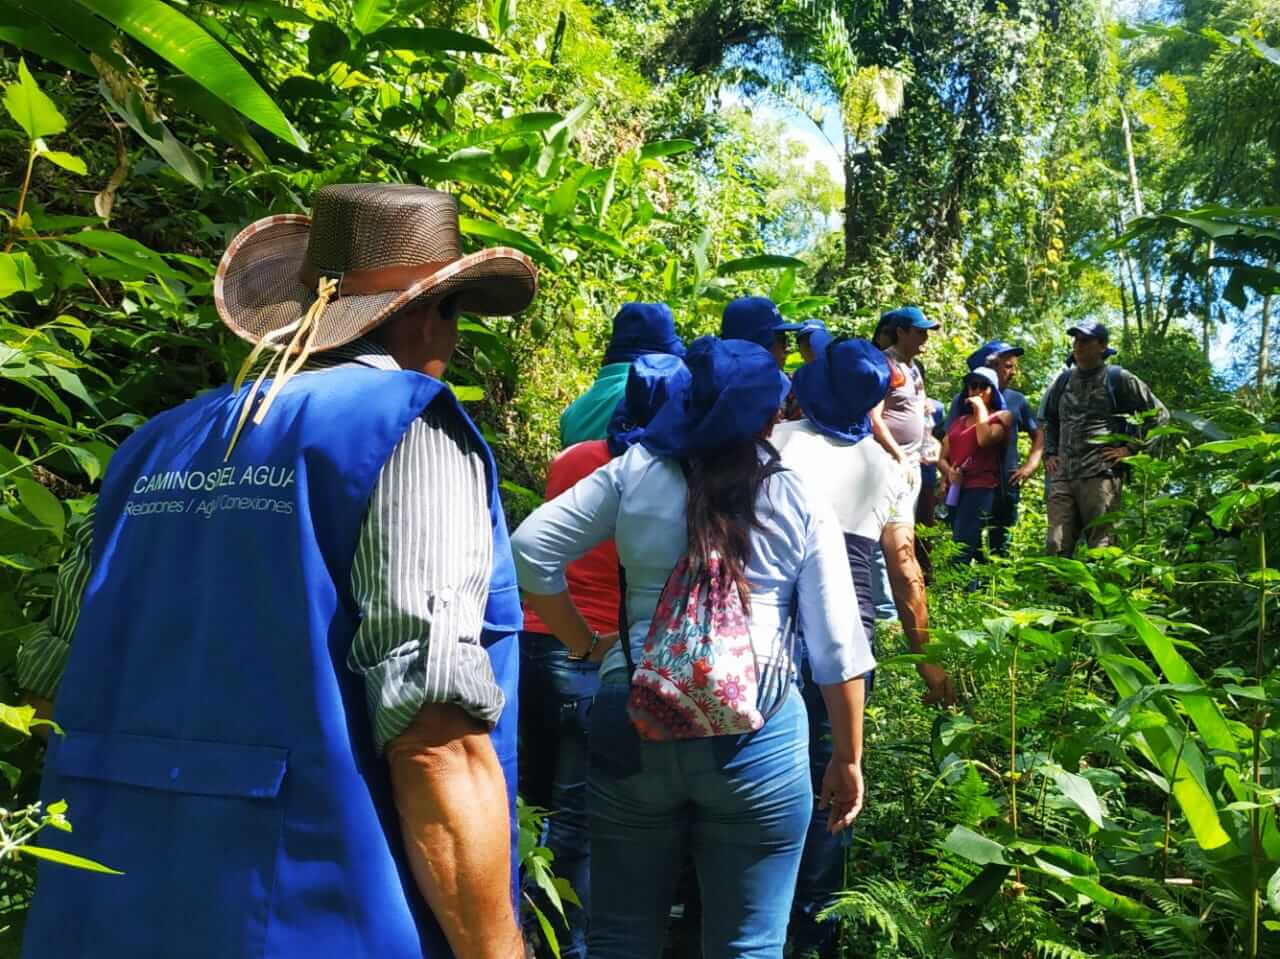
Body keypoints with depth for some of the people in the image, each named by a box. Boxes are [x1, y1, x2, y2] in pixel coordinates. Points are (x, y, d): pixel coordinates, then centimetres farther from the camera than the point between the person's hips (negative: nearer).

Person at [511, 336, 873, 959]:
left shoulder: (636, 472, 4)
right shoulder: (802, 502, 2)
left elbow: (530, 548, 1)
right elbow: (836, 650, 2)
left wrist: (587, 646, 9)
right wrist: (847, 761, 12)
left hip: (634, 722, 1)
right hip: (755, 733, -1)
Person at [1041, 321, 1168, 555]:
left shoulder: (1118, 378, 3)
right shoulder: (1064, 379, 18)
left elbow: (1159, 414, 4)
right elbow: (1049, 419, 33)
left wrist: (1130, 448, -2)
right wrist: (1050, 453, 19)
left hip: (1101, 475, -5)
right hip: (1062, 476, 5)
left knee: (1100, 548, -4)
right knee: (1055, 547, 0)